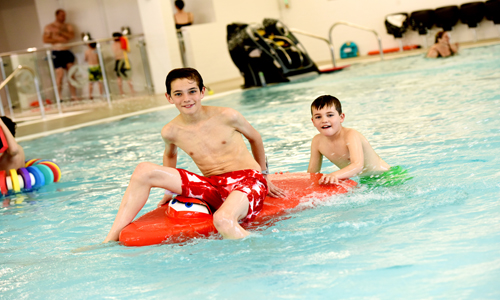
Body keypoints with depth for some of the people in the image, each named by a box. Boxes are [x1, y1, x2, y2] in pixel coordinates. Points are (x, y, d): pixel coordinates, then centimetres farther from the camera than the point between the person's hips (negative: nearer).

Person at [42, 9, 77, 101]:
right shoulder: (49, 27, 4)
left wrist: (60, 32, -14)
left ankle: (73, 96, 4)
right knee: (59, 74, -11)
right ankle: (59, 97, -7)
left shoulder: (68, 26, 14)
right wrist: (58, 40, -13)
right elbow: (45, 40, -5)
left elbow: (72, 36, -4)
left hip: (67, 51, 4)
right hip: (57, 53, -4)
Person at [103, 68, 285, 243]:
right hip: (213, 187, 4)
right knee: (144, 171, -8)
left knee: (223, 220, -42)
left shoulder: (226, 117, -7)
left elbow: (255, 138, 12)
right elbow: (170, 154, 27)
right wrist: (170, 188, 24)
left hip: (247, 180, -4)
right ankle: (112, 239, -8)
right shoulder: (170, 132, 1)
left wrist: (263, 174, 20)